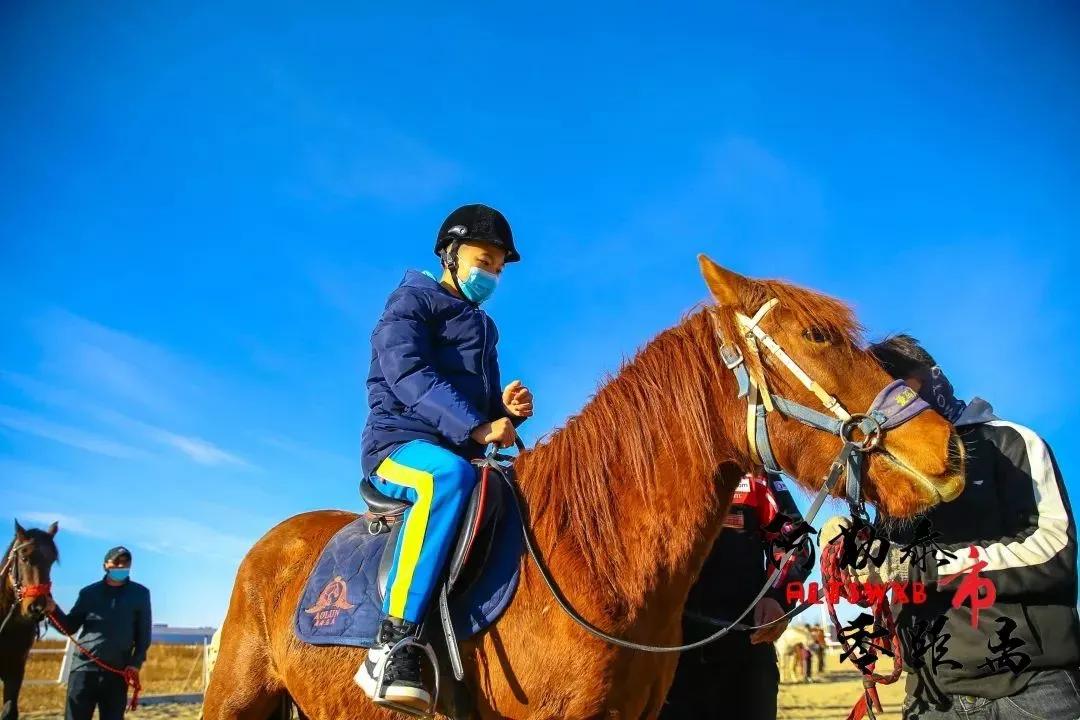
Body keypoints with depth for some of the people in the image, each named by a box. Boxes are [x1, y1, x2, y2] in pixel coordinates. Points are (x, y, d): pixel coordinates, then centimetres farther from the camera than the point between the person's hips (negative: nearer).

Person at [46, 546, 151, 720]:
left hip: (117, 672, 0)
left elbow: (144, 634, 4)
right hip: (84, 667, 0)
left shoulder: (140, 594, 4)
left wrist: (136, 663, -8)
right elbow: (70, 627, 8)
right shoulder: (88, 592, 7)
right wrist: (53, 610, -11)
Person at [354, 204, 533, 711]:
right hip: (400, 446, -8)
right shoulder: (411, 302, 1)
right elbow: (410, 375, -17)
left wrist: (507, 410, 2)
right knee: (452, 475, -39)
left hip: (459, 456, 8)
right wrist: (476, 427, -29)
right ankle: (393, 648, -42)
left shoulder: (484, 328, 23)